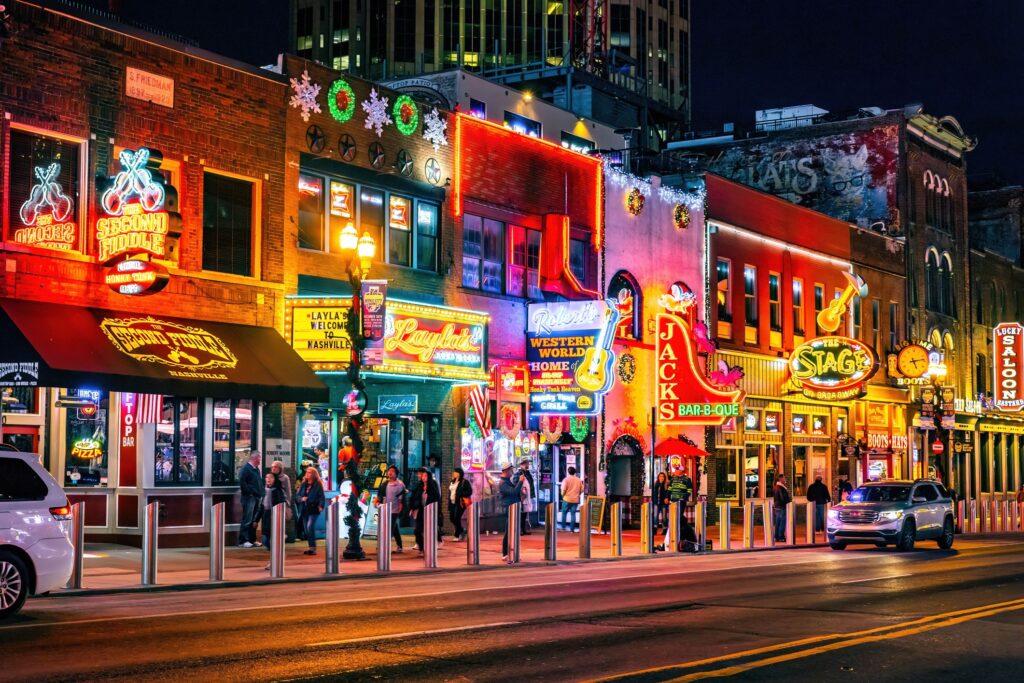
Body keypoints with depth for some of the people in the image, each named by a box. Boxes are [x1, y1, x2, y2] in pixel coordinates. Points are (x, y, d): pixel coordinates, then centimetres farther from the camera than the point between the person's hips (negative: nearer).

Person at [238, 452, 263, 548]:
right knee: (247, 520, -7)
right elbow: (242, 482, -18)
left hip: (257, 497, 9)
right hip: (249, 497, -9)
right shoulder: (246, 468, -9)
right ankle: (243, 541, -4)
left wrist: (261, 493, 12)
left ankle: (252, 540, 18)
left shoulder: (256, 469, 18)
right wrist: (249, 492, -18)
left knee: (254, 520, 12)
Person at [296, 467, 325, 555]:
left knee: (310, 527, -21)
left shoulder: (318, 485, -2)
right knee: (306, 529, 8)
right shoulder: (303, 484, 12)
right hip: (304, 509, 6)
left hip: (314, 509, -6)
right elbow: (298, 496, 13)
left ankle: (313, 548, -16)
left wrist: (321, 506, -22)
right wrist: (301, 498, -9)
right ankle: (311, 548, 17)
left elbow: (321, 497, -7)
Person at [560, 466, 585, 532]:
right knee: (573, 514, 5)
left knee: (564, 513, 10)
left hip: (567, 499, -3)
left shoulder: (566, 479, -7)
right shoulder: (578, 480, 6)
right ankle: (572, 529, 2)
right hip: (575, 500, 3)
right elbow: (582, 489, 7)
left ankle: (563, 527, 6)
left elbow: (563, 489, -15)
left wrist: (563, 495, 3)